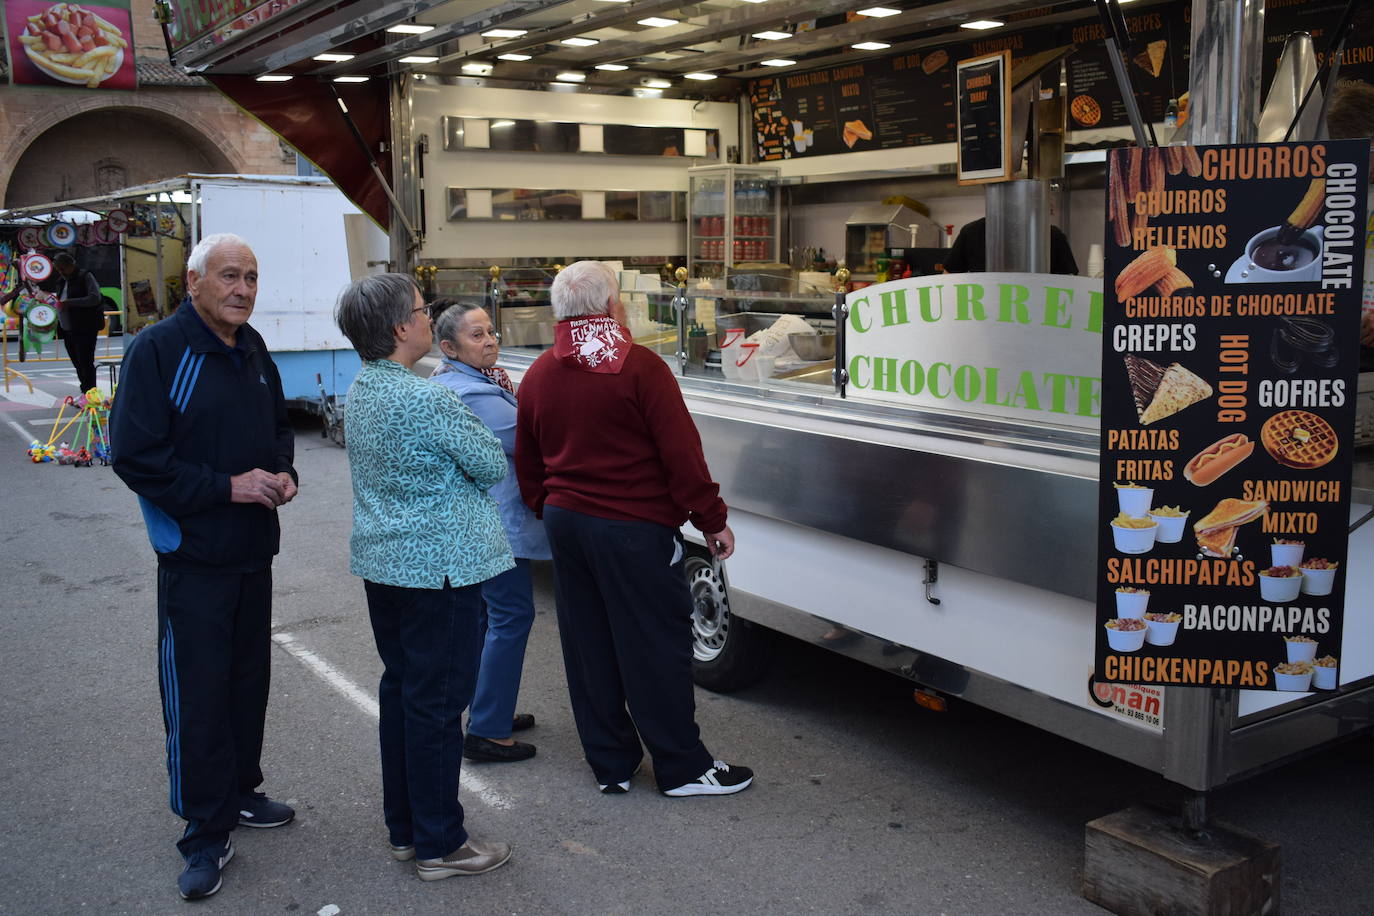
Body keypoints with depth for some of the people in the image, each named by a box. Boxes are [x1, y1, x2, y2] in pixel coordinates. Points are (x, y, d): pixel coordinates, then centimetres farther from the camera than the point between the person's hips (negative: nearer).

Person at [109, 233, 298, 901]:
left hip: (254, 550, 7)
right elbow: (134, 454, -17)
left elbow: (279, 425, 22)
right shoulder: (157, 349, -13)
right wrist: (226, 486, -20)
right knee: (198, 694, -2)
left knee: (248, 677, 16)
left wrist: (282, 473, 2)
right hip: (193, 555, -7)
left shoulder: (252, 350, 8)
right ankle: (206, 836, 9)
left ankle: (240, 794, 33)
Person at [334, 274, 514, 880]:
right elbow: (492, 465, -12)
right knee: (437, 702, 1)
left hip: (381, 561, 9)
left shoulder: (359, 391, 6)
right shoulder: (427, 400, -22)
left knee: (399, 690, 17)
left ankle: (403, 830, 29)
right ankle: (438, 846, 12)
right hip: (438, 565, -9)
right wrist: (468, 432, 6)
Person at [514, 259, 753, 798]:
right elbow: (681, 453, -15)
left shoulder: (537, 376, 8)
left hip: (566, 525, 7)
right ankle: (682, 768, 13)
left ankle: (610, 764, 23)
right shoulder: (638, 366, -13)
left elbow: (527, 466, 14)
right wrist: (712, 520, -8)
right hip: (633, 529, -7)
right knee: (657, 648, 3)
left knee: (588, 647, 13)